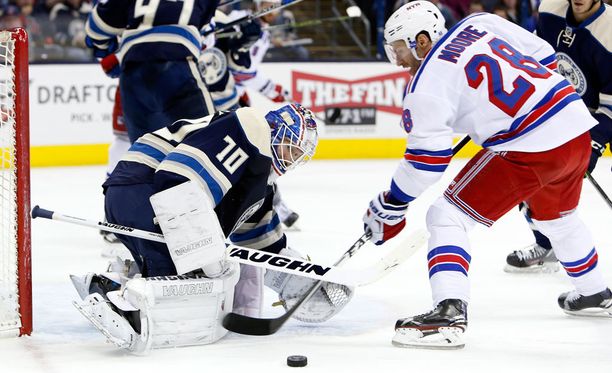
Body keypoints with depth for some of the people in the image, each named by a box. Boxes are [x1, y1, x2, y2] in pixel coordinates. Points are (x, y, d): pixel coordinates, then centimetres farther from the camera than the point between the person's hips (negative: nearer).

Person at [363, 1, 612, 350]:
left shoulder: (428, 82, -7)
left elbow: (426, 159, -8)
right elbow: (542, 53, 19)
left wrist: (388, 208, 2)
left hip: (532, 149, -8)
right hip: (578, 125, 8)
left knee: (446, 214, -3)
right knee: (557, 216, 36)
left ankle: (449, 313, -19)